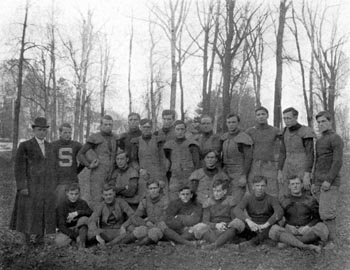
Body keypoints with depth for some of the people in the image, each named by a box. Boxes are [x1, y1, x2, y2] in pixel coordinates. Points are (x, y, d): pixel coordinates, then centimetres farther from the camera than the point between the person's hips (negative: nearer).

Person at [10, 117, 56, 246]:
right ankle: (26, 242, 11)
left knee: (44, 214, 5)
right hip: (30, 186, -4)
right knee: (28, 215, 0)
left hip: (47, 187, 4)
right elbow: (19, 167, -8)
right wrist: (22, 187, -16)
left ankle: (40, 240, 15)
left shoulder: (50, 147, 10)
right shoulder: (25, 146, -5)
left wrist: (53, 186, 9)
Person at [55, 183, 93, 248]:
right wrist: (75, 235, -32)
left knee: (84, 219, -29)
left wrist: (77, 213, -32)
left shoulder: (82, 203, -5)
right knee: (59, 242, -33)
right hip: (66, 230, -1)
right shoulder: (62, 205, -12)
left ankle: (81, 243, -23)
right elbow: (61, 226, -19)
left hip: (79, 228, 1)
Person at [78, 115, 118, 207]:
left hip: (110, 176, 5)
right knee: (95, 201, -6)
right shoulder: (95, 138, -5)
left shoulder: (114, 138, 10)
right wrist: (89, 165, -12)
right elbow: (80, 154, -2)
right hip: (97, 175, -5)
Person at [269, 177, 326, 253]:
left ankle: (287, 242, -32)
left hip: (306, 230, 0)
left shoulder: (310, 200, 6)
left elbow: (317, 218, 10)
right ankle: (305, 246, -41)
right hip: (289, 230, 0)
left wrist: (307, 227, -9)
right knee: (274, 230, -30)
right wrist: (289, 228, -8)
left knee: (321, 227, -30)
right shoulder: (284, 200, 8)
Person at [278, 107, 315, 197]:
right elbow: (283, 153, 11)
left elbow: (310, 154, -13)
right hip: (288, 171, 6)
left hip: (302, 170, -6)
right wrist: (279, 172, 6)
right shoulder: (286, 132, 10)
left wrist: (307, 175, -20)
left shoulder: (306, 132, -10)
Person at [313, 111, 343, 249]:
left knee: (326, 213, -10)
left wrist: (329, 180, -20)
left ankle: (332, 241, -2)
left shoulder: (336, 139, -7)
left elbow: (338, 162, -15)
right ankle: (325, 237, 11)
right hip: (319, 182, 8)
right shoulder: (319, 140, 19)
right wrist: (315, 182, 18)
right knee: (322, 212, 6)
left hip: (330, 182, -8)